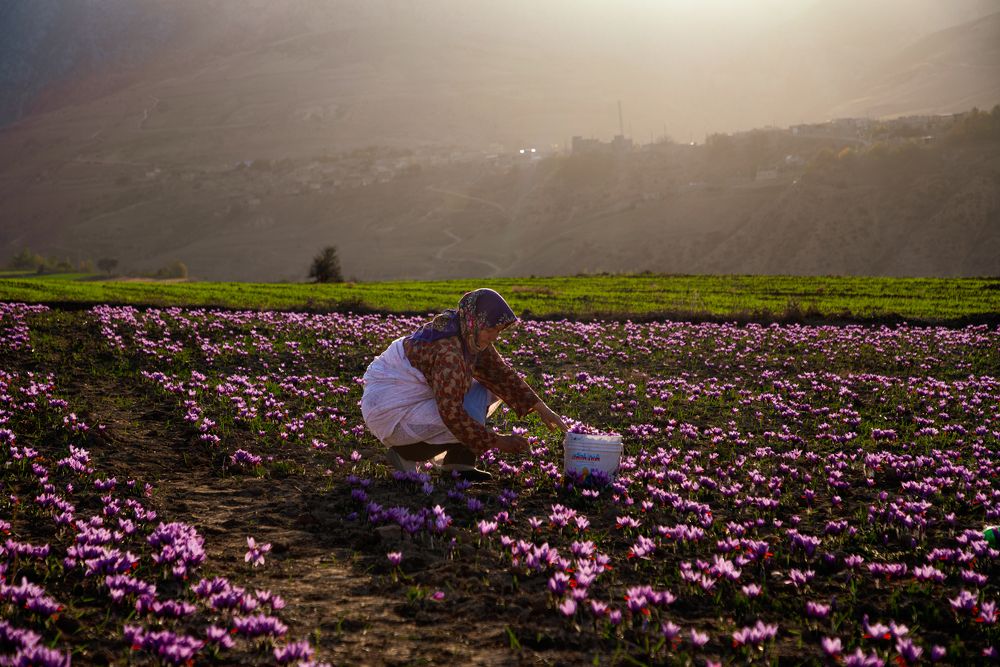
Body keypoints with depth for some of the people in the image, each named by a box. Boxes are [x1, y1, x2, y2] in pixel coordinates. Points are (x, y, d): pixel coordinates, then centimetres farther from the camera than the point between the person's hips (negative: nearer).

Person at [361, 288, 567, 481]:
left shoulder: (471, 336, -2)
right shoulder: (448, 349, -30)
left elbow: (500, 372, 5)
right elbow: (451, 413, -32)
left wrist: (541, 408, -2)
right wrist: (497, 441, -25)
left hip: (415, 397, 10)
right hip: (391, 411, -10)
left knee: (487, 388, 4)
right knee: (471, 421, -23)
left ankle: (457, 464, 2)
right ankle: (405, 453, -5)